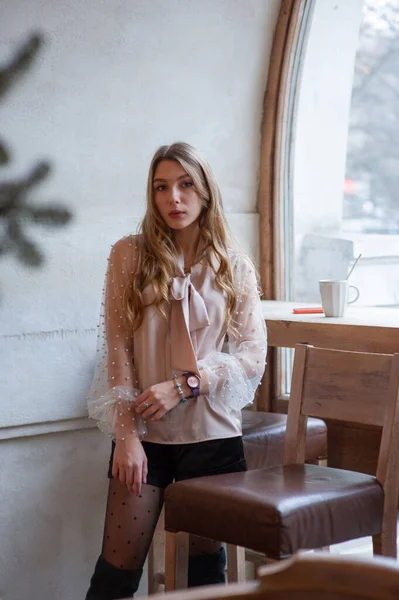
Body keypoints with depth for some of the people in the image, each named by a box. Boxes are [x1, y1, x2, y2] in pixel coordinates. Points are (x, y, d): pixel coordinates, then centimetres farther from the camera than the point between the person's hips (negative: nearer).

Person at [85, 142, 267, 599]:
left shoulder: (234, 267, 4)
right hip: (144, 434, -1)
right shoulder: (129, 255, 1)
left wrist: (183, 384, -14)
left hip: (213, 433, 1)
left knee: (207, 559, 11)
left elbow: (253, 357, -1)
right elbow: (117, 351, -3)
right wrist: (125, 433, -10)